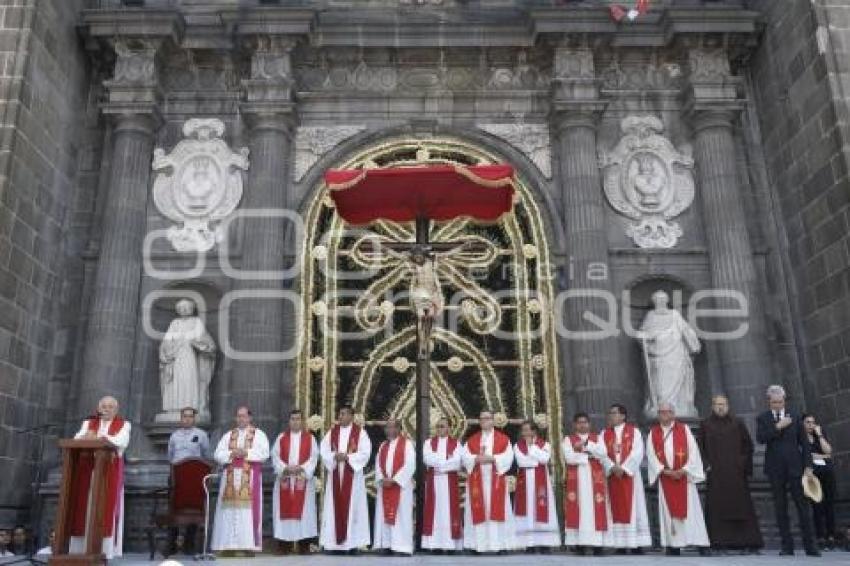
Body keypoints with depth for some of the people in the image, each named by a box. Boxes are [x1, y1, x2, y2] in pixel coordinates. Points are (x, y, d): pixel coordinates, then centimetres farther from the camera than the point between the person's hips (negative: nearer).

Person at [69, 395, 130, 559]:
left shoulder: (124, 425, 8)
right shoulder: (88, 423, 18)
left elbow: (121, 442, -11)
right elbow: (77, 439, 1)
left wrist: (98, 438, -18)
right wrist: (86, 437, -21)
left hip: (110, 471, -3)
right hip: (87, 470, 3)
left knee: (107, 508, -7)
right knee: (84, 506, -2)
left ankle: (104, 550, -8)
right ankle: (80, 549, 0)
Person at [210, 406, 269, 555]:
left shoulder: (259, 434, 7)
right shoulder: (228, 435, 17)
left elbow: (264, 453, -6)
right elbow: (218, 454, 8)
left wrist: (246, 453, -15)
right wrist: (231, 454, -10)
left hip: (250, 478, -3)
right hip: (230, 478, 3)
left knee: (249, 511, -7)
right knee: (230, 511, -1)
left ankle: (249, 545, -6)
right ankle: (229, 545, 1)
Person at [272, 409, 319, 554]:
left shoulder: (310, 438, 6)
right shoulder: (281, 438, 9)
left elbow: (313, 457, -1)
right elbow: (275, 456, 2)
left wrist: (301, 468, -15)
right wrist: (285, 468, -14)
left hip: (303, 479, -1)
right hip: (284, 479, 1)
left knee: (303, 509, -2)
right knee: (285, 509, -1)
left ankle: (304, 544, 3)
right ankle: (285, 541, 5)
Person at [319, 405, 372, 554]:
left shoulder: (360, 432, -1)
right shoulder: (332, 432, 10)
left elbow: (365, 453, -9)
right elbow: (323, 451, 4)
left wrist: (347, 457, -18)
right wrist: (335, 456, -15)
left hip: (352, 476, -3)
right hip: (334, 475, 3)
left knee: (352, 506, -2)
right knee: (334, 507, 2)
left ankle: (353, 542, 3)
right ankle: (333, 542, 7)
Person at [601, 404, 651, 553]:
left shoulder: (634, 431, 3)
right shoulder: (604, 434, 11)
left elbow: (637, 453, -9)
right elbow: (602, 453, -1)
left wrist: (624, 468, -17)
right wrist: (613, 467, -18)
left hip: (630, 475, -2)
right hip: (612, 476, 3)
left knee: (633, 509, -1)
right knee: (616, 510, 2)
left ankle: (637, 544, 3)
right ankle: (620, 544, 5)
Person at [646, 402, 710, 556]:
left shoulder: (684, 429, 3)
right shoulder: (653, 433, 6)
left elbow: (693, 451, -3)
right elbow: (651, 455, 0)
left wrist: (684, 470, -12)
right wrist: (664, 471, -12)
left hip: (684, 476, -1)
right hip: (665, 478, 2)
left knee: (690, 510, -2)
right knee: (669, 511, 2)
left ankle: (701, 544, 2)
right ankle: (673, 546, 5)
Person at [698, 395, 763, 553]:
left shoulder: (737, 423, 9)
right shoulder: (706, 424, 7)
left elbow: (748, 444, 12)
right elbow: (700, 446, 6)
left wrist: (744, 463, 1)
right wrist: (706, 465, -4)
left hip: (736, 473, 1)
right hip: (715, 474, -1)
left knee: (741, 505, 0)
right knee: (717, 507, -3)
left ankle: (749, 543, 4)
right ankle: (721, 542, 0)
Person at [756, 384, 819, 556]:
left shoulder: (794, 417, 8)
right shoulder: (763, 418, 5)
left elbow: (804, 442, 7)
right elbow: (760, 438, -11)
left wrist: (808, 466, 1)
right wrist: (778, 427, -16)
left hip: (795, 466, 0)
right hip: (775, 468, 0)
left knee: (802, 505, -1)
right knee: (780, 508, 2)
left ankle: (810, 545, 5)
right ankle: (787, 546, 7)